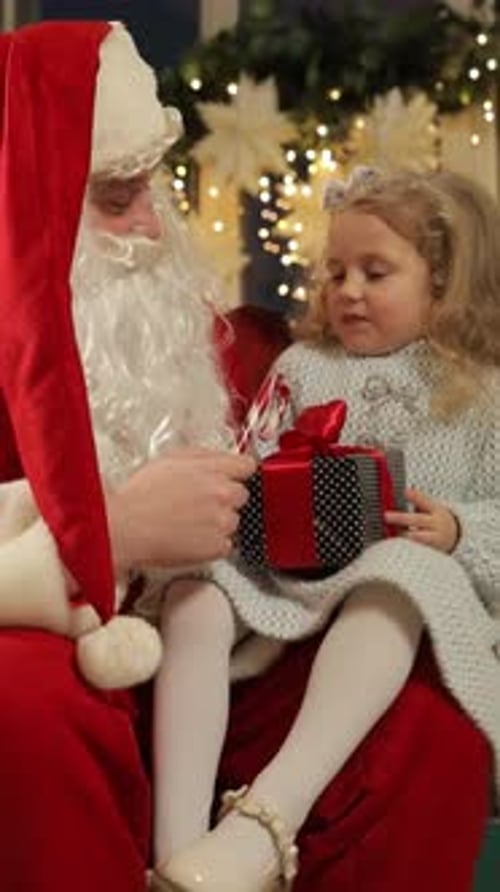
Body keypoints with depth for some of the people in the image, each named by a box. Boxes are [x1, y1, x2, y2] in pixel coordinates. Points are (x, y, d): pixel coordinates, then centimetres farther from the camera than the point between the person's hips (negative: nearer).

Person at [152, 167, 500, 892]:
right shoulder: (302, 365, 17)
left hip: (406, 566, -3)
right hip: (283, 563, 4)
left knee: (397, 587, -40)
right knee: (194, 597, -28)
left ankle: (269, 814, -55)